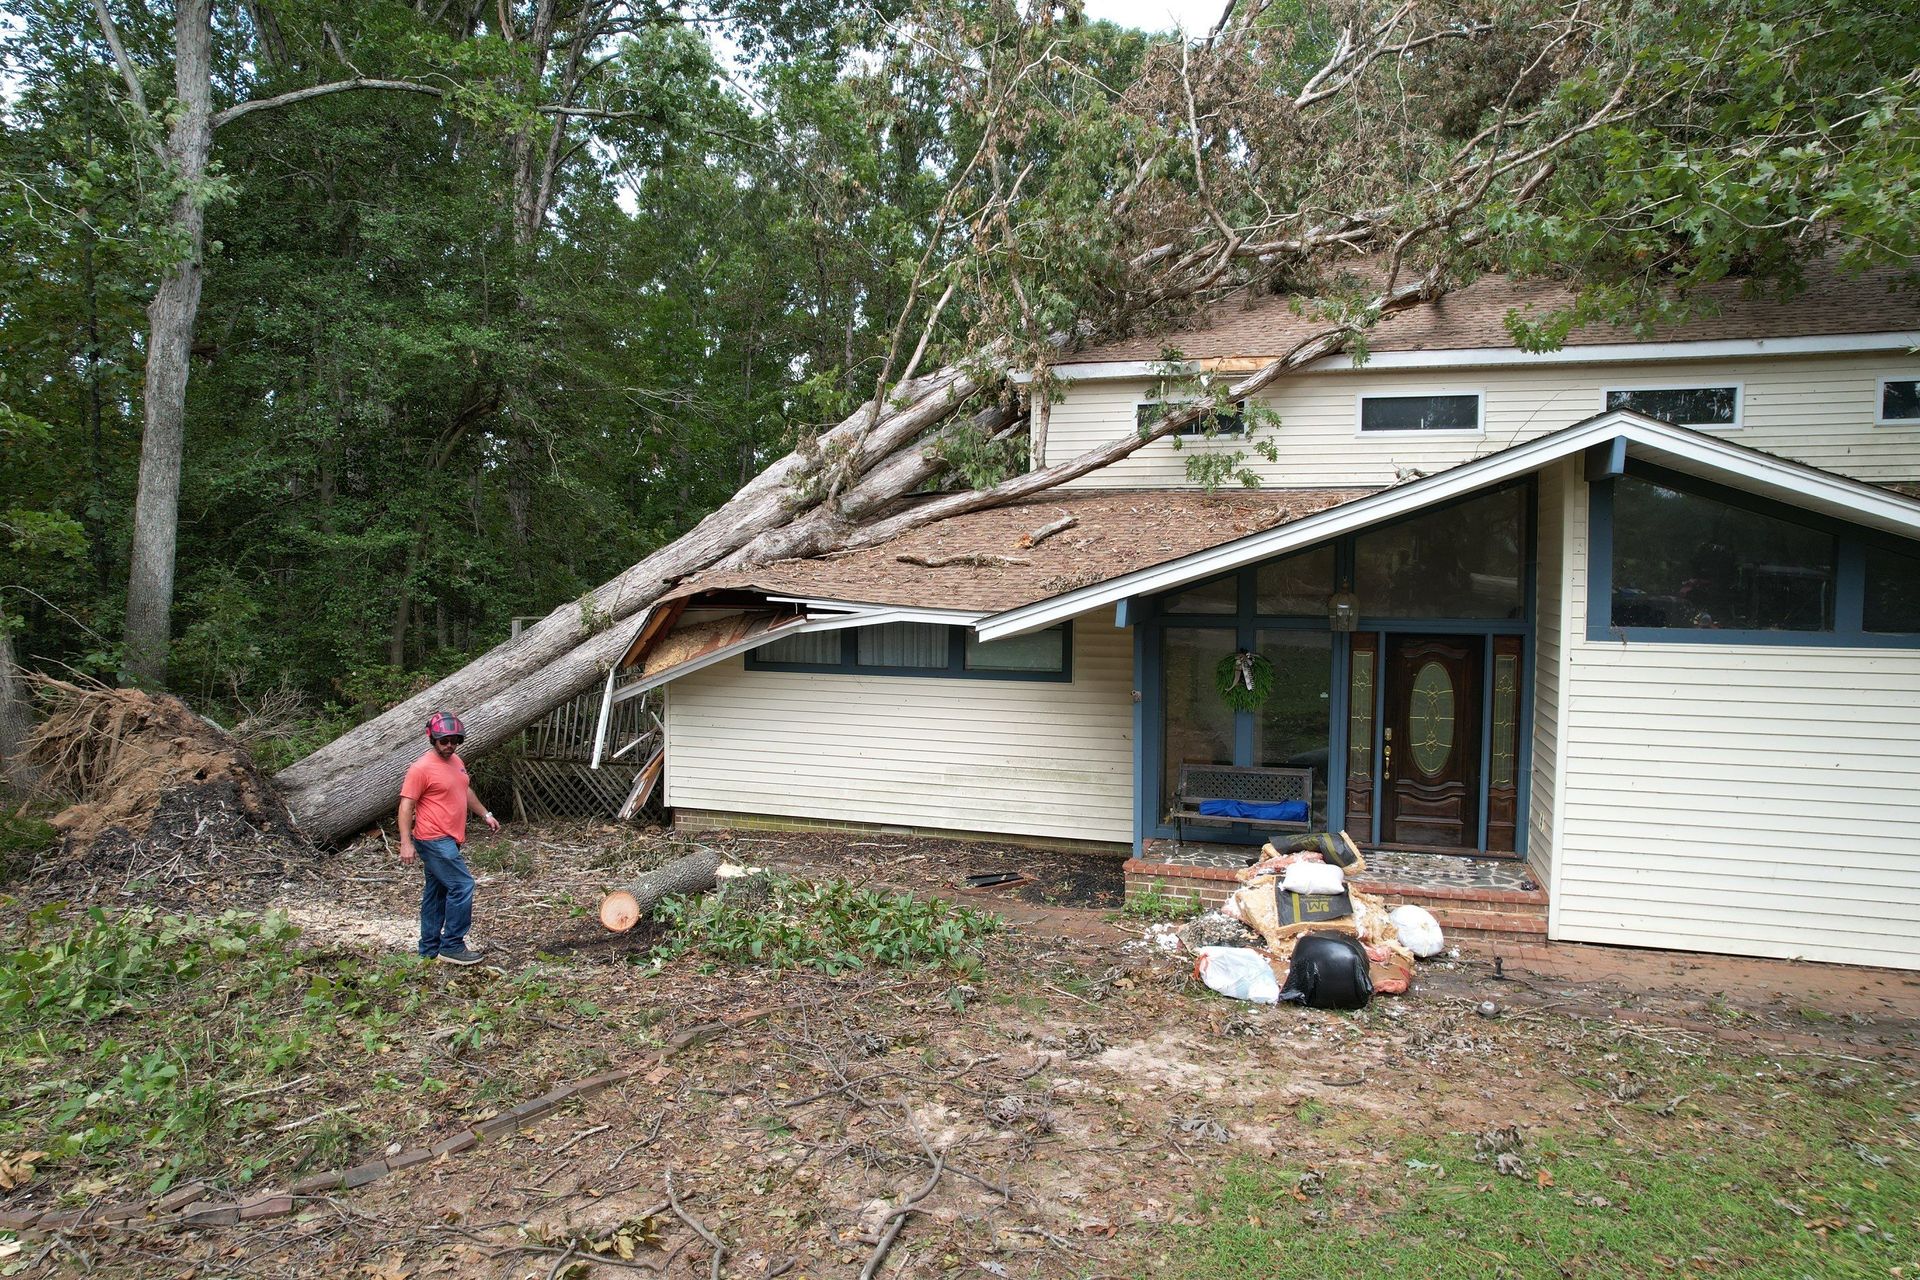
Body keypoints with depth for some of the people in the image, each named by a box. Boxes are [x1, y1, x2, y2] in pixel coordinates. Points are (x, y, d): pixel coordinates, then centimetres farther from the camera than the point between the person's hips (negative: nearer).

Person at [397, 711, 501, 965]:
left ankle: (430, 948, 23)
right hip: (434, 841, -9)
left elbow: (465, 791, 27)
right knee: (462, 886, -11)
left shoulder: (457, 761, 11)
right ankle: (452, 946, -4)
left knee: (436, 893, 14)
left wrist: (485, 814, 25)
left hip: (448, 841, 9)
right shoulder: (421, 768, -15)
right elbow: (406, 806, -16)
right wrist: (406, 843, -22)